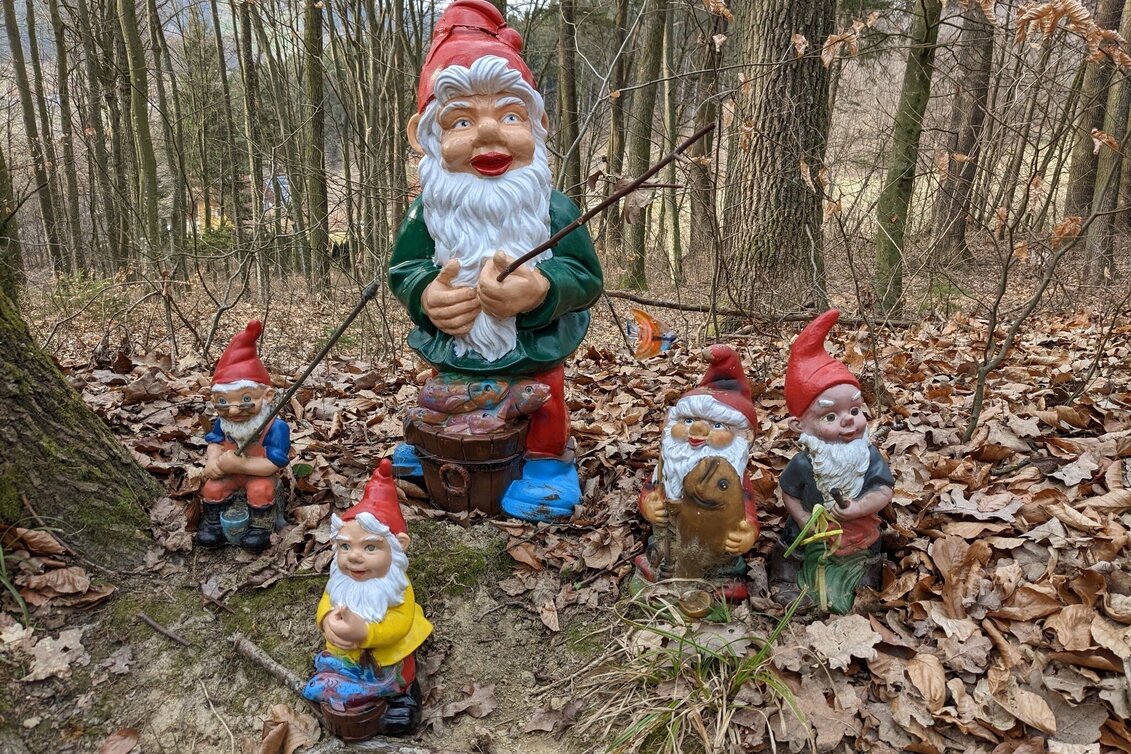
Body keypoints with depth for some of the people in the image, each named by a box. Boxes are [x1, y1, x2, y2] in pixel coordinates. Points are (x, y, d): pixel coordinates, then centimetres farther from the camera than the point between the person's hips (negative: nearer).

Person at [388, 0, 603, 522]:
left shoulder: (554, 210, -17)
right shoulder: (428, 212, -12)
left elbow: (587, 277, -17)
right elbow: (401, 269, -6)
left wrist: (543, 290, -37)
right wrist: (425, 294, -29)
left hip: (533, 357, -3)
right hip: (453, 356, 4)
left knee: (545, 402, 13)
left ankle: (547, 463, 40)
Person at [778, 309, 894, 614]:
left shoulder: (869, 455, -20)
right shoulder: (804, 464, -25)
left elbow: (884, 491, -23)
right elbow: (788, 492, -10)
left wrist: (861, 507, -39)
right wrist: (802, 518, -22)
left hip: (859, 542, 2)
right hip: (814, 542, -2)